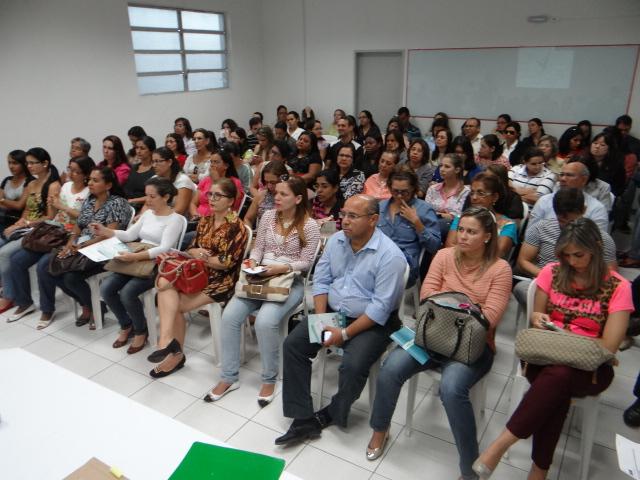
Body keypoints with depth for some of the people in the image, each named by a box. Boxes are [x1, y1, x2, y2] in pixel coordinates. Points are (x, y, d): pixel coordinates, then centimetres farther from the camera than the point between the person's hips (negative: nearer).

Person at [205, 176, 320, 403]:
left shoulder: (310, 226, -7)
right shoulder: (268, 216, 8)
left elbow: (305, 262, -7)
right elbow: (258, 247, 12)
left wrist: (283, 267, -22)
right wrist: (253, 262, -9)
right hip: (261, 278, 5)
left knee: (265, 322, -31)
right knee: (229, 316, -18)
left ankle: (269, 380, -7)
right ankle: (228, 377, -3)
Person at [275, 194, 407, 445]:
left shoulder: (390, 255, -20)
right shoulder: (335, 240, 0)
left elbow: (380, 307, -21)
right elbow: (321, 281, 5)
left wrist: (345, 333, -22)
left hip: (372, 322, -5)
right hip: (332, 311, 6)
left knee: (352, 366, -28)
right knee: (292, 344, -10)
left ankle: (332, 414, 4)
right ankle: (303, 419, -4)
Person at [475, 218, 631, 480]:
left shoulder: (618, 287, -2)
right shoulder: (552, 273, 4)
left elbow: (609, 346, -7)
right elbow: (535, 319, 11)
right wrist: (537, 319, -13)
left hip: (589, 367, -1)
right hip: (545, 357, 2)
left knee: (559, 374, -37)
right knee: (558, 392, -34)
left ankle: (501, 444, -34)